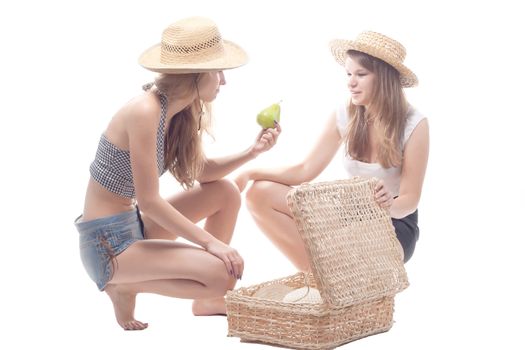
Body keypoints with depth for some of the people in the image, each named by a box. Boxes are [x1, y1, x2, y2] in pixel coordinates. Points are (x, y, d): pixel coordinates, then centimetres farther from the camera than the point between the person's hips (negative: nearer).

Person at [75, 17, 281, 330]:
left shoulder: (181, 113, 4)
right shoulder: (145, 113, -23)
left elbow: (201, 172, 14)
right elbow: (149, 201, -23)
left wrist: (252, 152, -1)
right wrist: (209, 241, -19)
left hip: (133, 225, 9)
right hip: (107, 245, -9)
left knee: (226, 193, 9)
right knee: (224, 274, -20)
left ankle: (208, 302, 17)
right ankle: (127, 286, -1)